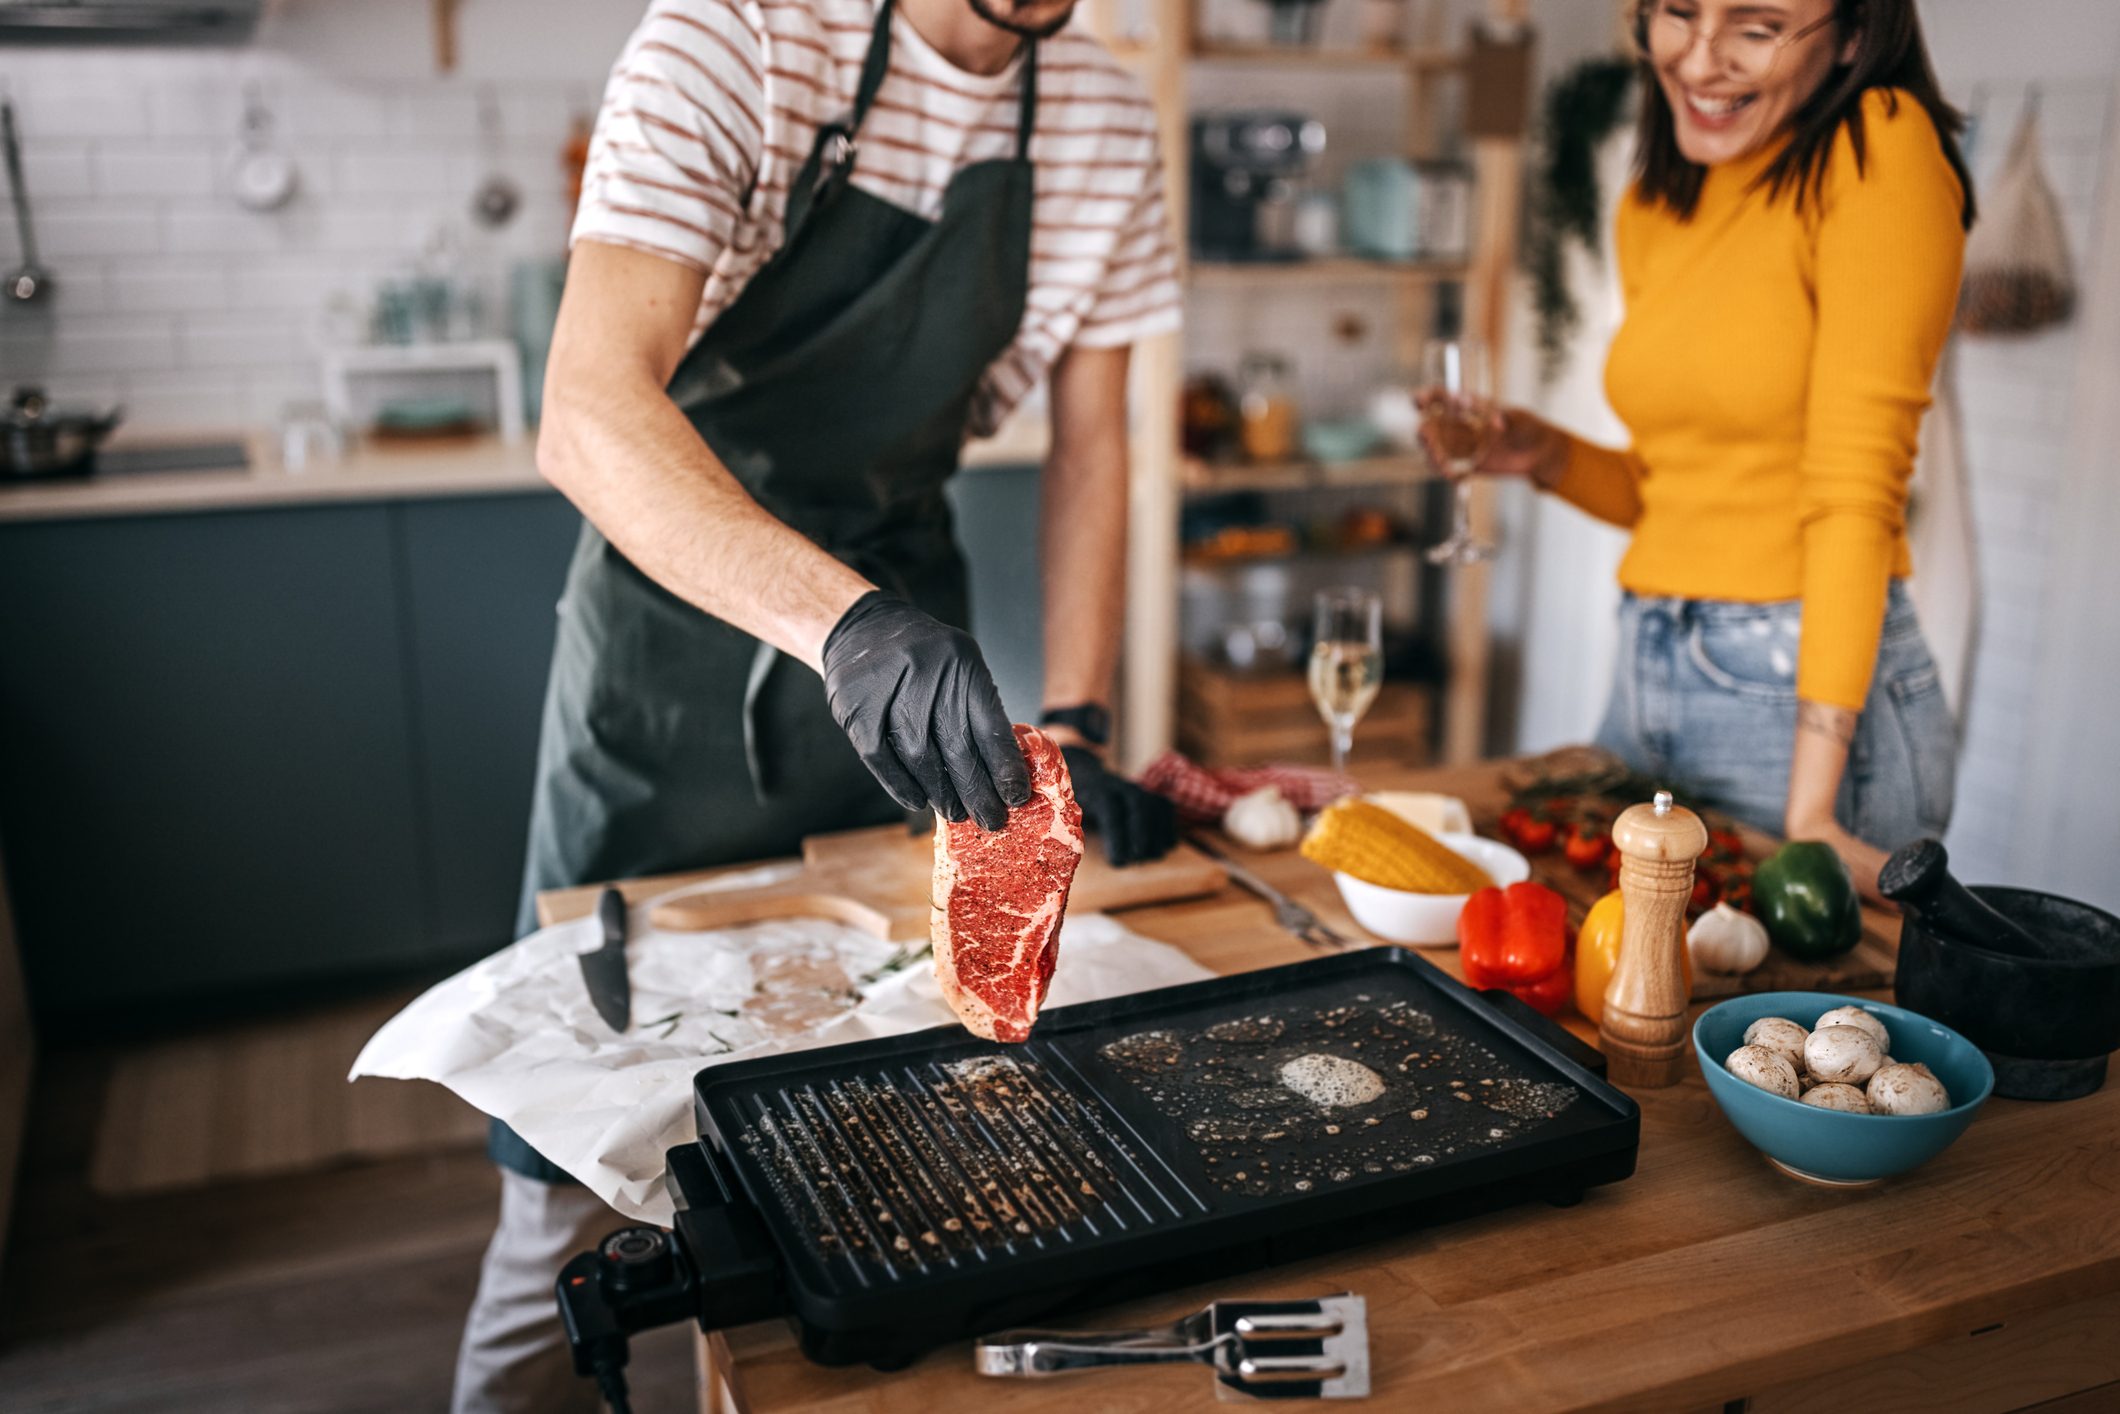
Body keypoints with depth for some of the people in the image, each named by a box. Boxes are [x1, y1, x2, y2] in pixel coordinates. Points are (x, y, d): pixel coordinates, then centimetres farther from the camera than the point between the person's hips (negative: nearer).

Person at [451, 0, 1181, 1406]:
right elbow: (589, 410, -30)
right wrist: (843, 618, -46)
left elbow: (1089, 439, 5)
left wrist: (1075, 731, -3)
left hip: (904, 630, 4)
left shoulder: (1107, 117, -1)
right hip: (678, 603, -4)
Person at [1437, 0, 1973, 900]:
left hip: (1804, 691, -7)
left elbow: (1855, 486, -18)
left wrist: (1811, 809, -20)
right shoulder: (1651, 209, 9)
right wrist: (1547, 456, -3)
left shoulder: (1879, 149, -12)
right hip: (1645, 680, 7)